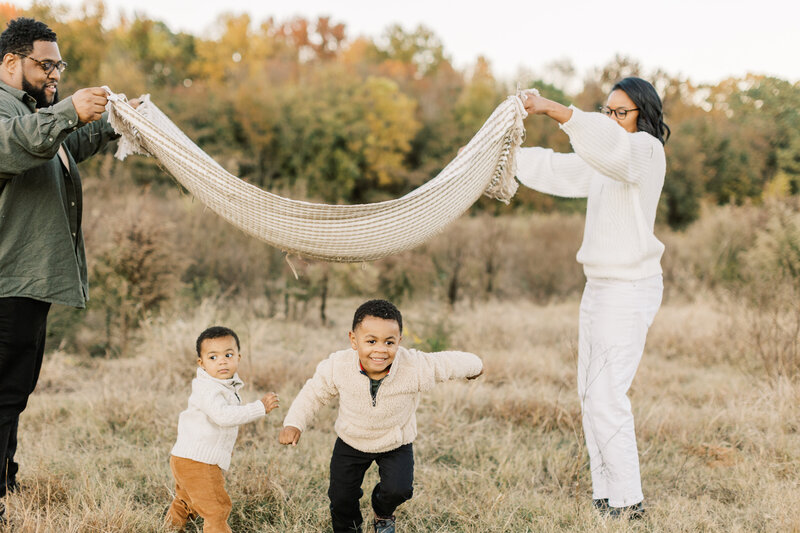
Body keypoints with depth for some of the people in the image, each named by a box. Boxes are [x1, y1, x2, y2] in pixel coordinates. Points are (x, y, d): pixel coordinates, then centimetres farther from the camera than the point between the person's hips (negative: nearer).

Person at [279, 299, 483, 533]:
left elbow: (452, 363, -14)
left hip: (396, 444, -1)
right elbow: (314, 393, -9)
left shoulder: (416, 368, -33)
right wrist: (293, 423, -18)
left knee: (398, 489, -17)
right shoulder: (337, 367, -29)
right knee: (341, 497, 6)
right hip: (351, 442, 1)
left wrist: (474, 366, 6)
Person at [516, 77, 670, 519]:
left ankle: (628, 503, -1)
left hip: (629, 290, -10)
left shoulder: (646, 151, -11)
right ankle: (605, 496, 17)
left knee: (606, 395, -10)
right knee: (591, 393, 10)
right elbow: (555, 170, 22)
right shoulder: (606, 163, 17)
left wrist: (551, 109, -41)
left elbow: (606, 140, -32)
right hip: (600, 286, 10)